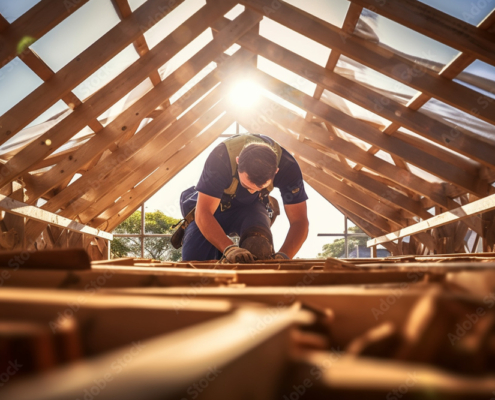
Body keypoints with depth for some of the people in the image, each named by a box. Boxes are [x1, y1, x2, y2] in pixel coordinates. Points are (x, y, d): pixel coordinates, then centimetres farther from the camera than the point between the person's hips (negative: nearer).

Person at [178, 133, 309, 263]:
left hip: (251, 206, 1)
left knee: (260, 246, -30)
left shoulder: (287, 166, -32)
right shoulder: (220, 158, -39)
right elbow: (203, 213, -37)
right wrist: (229, 248, -53)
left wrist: (283, 256, -47)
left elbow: (299, 221, -28)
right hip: (214, 204, -1)